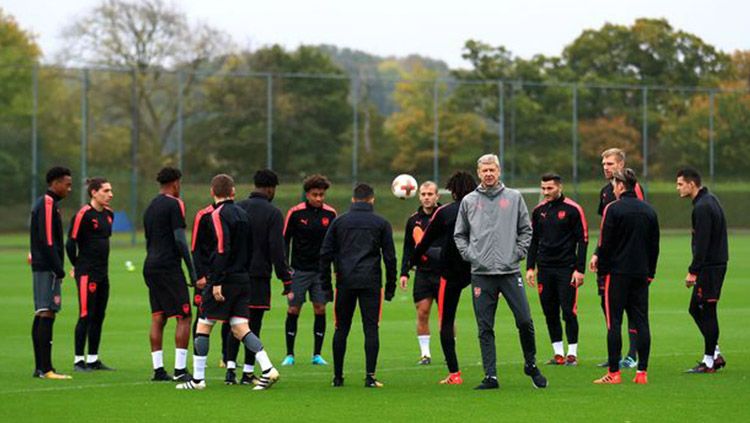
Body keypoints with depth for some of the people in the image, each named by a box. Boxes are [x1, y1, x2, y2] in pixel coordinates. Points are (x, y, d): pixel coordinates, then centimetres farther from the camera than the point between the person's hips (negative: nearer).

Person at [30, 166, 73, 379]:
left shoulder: (43, 203, 19)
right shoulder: (48, 204, -12)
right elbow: (47, 241, -20)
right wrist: (59, 270, -19)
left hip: (40, 267, 10)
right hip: (47, 268, -10)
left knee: (41, 315, 10)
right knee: (47, 314, -11)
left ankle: (40, 367, 12)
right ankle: (45, 369, -14)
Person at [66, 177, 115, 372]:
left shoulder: (108, 214, 11)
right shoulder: (83, 215, -13)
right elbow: (71, 243, -11)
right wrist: (78, 266, -1)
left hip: (102, 272, 8)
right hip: (87, 273, -8)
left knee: (99, 316, 9)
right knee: (86, 316, -6)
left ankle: (93, 359, 16)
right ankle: (78, 360, 0)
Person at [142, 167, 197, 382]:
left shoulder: (150, 207, 18)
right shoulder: (175, 204, -7)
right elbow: (180, 240, -13)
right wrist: (193, 271, -11)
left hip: (150, 266, 8)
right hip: (169, 267, -8)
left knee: (158, 318, 8)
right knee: (184, 317, -4)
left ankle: (158, 369, 6)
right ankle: (180, 369, -9)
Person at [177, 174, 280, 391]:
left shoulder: (219, 214, -11)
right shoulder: (242, 214, 12)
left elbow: (222, 249, -19)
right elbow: (250, 248, 15)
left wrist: (216, 281, -19)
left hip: (225, 280, -7)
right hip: (243, 279, 7)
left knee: (203, 326, 3)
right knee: (241, 328, 6)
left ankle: (198, 379, 6)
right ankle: (268, 369, -9)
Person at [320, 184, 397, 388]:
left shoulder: (339, 222, 9)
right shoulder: (381, 223, 5)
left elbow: (326, 254, 7)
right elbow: (390, 257, 4)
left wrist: (326, 285, 11)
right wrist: (390, 287, 11)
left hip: (345, 283, 1)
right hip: (371, 283, -1)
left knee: (341, 329, 9)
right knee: (371, 329, 0)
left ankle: (338, 376, 11)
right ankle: (370, 376, -7)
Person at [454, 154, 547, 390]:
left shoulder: (514, 198, 7)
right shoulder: (469, 201, 8)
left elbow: (526, 230, 10)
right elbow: (459, 235, 14)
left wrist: (518, 253, -1)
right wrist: (469, 255, 1)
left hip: (510, 271, -1)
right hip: (481, 273, 1)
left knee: (525, 321, -4)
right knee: (485, 328, 1)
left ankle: (531, 365, 17)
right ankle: (490, 376, 4)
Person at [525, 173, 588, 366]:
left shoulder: (572, 209, -5)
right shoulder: (539, 211, 10)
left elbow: (583, 240, -5)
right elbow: (533, 240, 16)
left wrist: (580, 269, -10)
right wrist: (530, 267, 8)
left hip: (566, 269, -5)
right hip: (544, 269, 5)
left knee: (569, 312, -5)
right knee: (550, 313, 5)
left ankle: (572, 353, 2)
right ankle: (558, 354, 13)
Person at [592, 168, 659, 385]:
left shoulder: (613, 209, -9)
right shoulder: (649, 211, 9)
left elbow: (605, 244, -9)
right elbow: (654, 244, 13)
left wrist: (602, 270, 0)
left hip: (617, 272, -5)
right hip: (641, 274, 5)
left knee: (614, 322, -2)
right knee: (641, 321, 6)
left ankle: (614, 373, -5)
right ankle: (642, 372, 4)